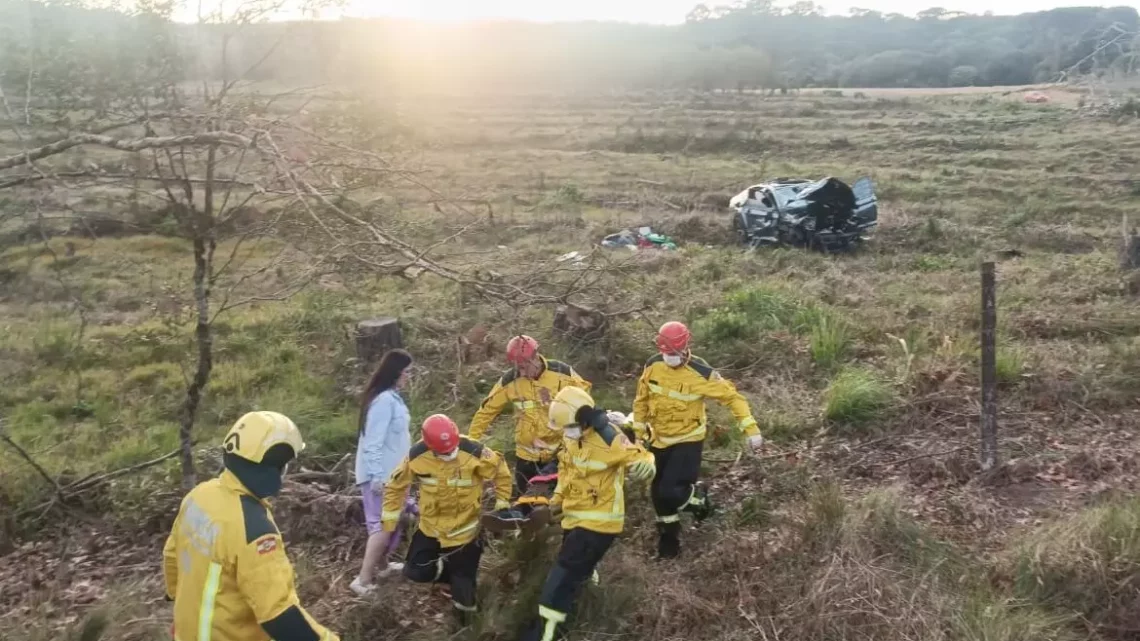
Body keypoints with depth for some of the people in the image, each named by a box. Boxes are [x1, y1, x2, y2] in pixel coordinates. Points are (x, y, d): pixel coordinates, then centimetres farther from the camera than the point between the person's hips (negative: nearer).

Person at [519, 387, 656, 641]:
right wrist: (557, 498, 19)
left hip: (598, 521, -8)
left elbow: (640, 457, -27)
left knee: (566, 572, -9)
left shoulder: (609, 439, -25)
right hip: (575, 516, 8)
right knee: (578, 566, 28)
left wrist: (644, 466, -51)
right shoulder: (571, 437, 1)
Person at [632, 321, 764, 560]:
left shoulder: (701, 373, -23)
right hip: (659, 439, 5)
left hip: (688, 440, -4)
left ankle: (698, 497, 18)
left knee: (670, 491, -16)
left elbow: (732, 396, -16)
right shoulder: (652, 366, -11)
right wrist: (639, 432, 8)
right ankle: (668, 537, 34)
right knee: (658, 492, 11)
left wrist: (751, 429, -20)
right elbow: (642, 399, 5)